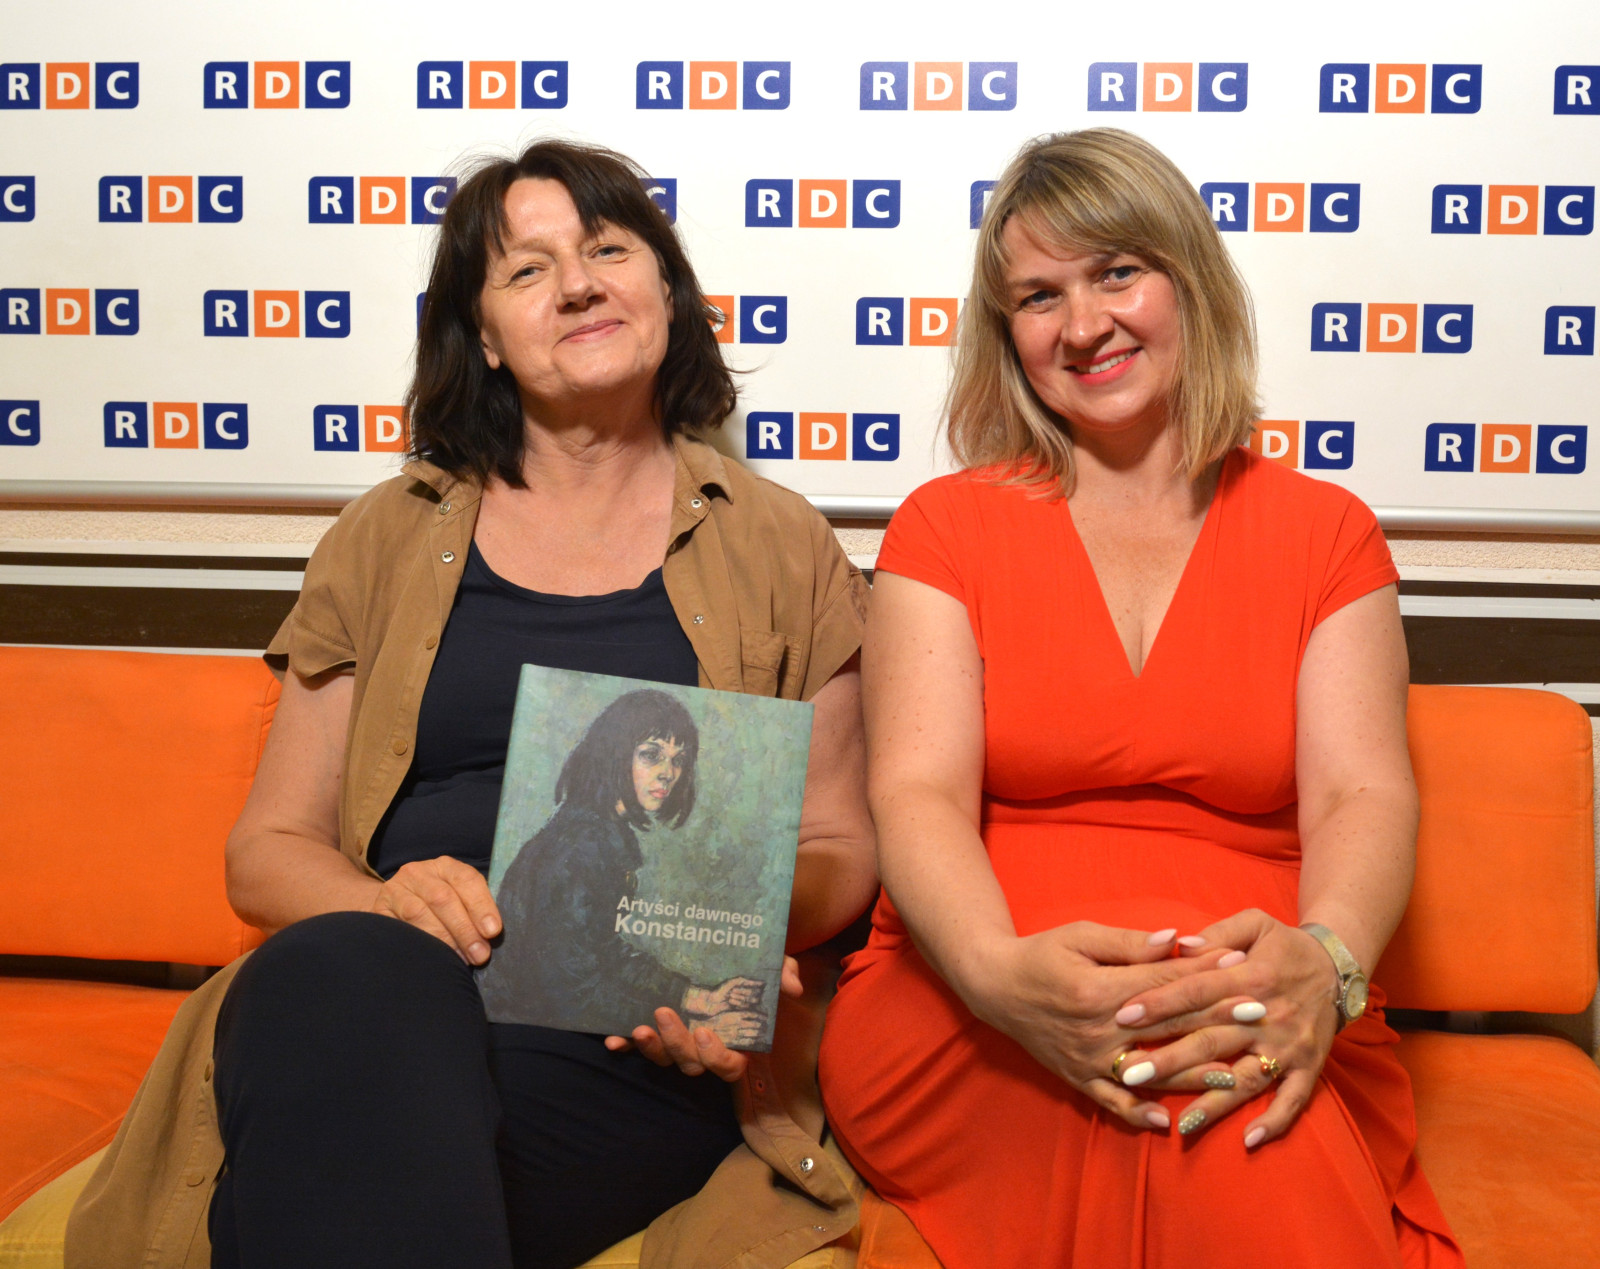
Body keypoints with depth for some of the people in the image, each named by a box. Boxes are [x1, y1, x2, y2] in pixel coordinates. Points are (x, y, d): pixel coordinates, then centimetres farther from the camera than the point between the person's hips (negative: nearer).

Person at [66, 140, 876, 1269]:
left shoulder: (781, 548, 13)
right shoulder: (385, 542, 16)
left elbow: (839, 847, 13)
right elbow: (266, 850, 13)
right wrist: (387, 903, -10)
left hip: (644, 1038, -2)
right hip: (371, 993, 3)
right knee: (341, 972, -34)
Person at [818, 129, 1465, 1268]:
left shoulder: (1326, 533, 12)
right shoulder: (948, 527, 8)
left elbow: (1363, 793, -1)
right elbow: (919, 794, -5)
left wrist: (1321, 962, -25)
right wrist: (1001, 971, -27)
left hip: (1269, 1041, 2)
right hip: (961, 1034, -1)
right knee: (1159, 1056, -36)